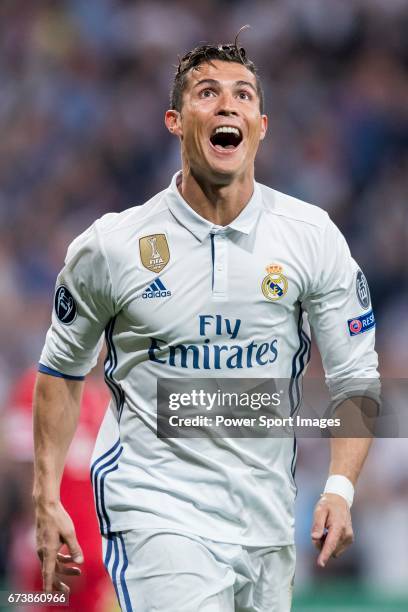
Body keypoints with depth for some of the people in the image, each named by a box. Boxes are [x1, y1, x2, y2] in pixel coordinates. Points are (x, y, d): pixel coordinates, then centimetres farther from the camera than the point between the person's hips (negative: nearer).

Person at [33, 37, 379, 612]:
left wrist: (340, 489, -11)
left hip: (266, 521, 3)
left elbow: (356, 376, 3)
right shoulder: (111, 245, -4)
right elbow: (62, 369, 10)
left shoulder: (312, 236, 0)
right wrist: (47, 498, 5)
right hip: (155, 514, -3)